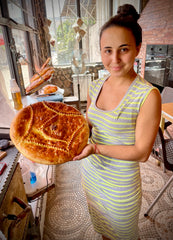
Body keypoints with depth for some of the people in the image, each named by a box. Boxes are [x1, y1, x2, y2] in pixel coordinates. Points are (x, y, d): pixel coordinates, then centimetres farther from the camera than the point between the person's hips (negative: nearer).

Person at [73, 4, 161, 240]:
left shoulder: (148, 95, -24)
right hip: (91, 172, 5)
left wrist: (96, 148, -30)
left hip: (121, 184, -5)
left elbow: (142, 152, -21)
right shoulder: (96, 87, -6)